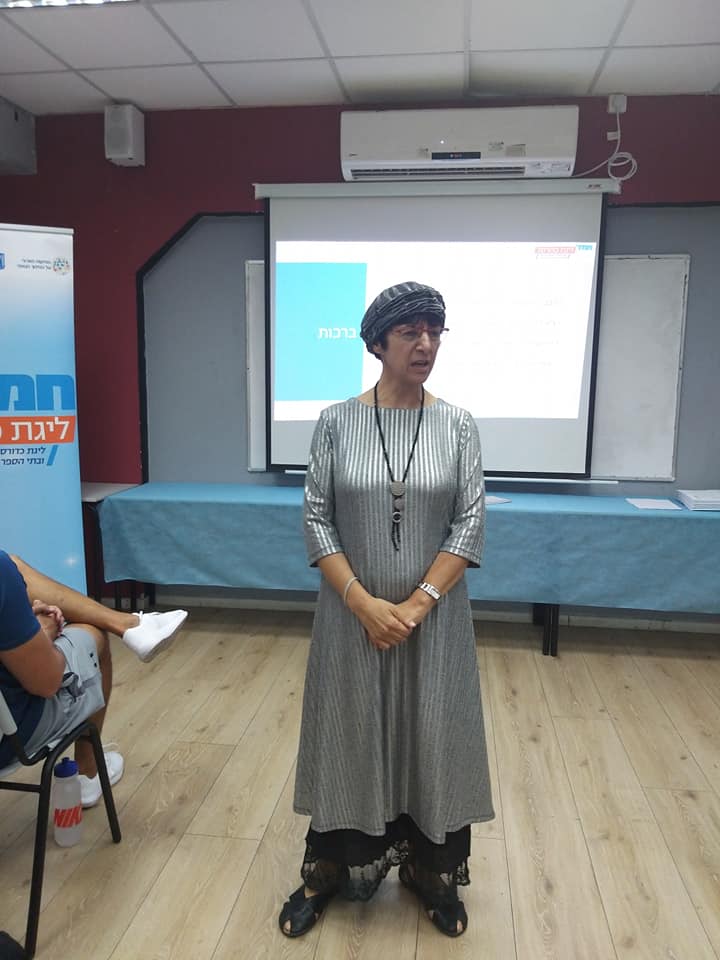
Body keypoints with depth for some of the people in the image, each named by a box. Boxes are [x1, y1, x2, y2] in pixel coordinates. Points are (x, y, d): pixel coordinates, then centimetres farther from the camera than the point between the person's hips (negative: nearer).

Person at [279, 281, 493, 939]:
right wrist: (363, 602, -14)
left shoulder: (458, 425, -3)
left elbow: (470, 526, -5)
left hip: (433, 615, 1)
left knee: (432, 737, 12)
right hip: (352, 614, 0)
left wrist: (417, 604, -13)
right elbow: (317, 521, -5)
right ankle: (329, 871, 35)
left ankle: (432, 872, 37)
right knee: (347, 734, 12)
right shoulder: (336, 422, -5)